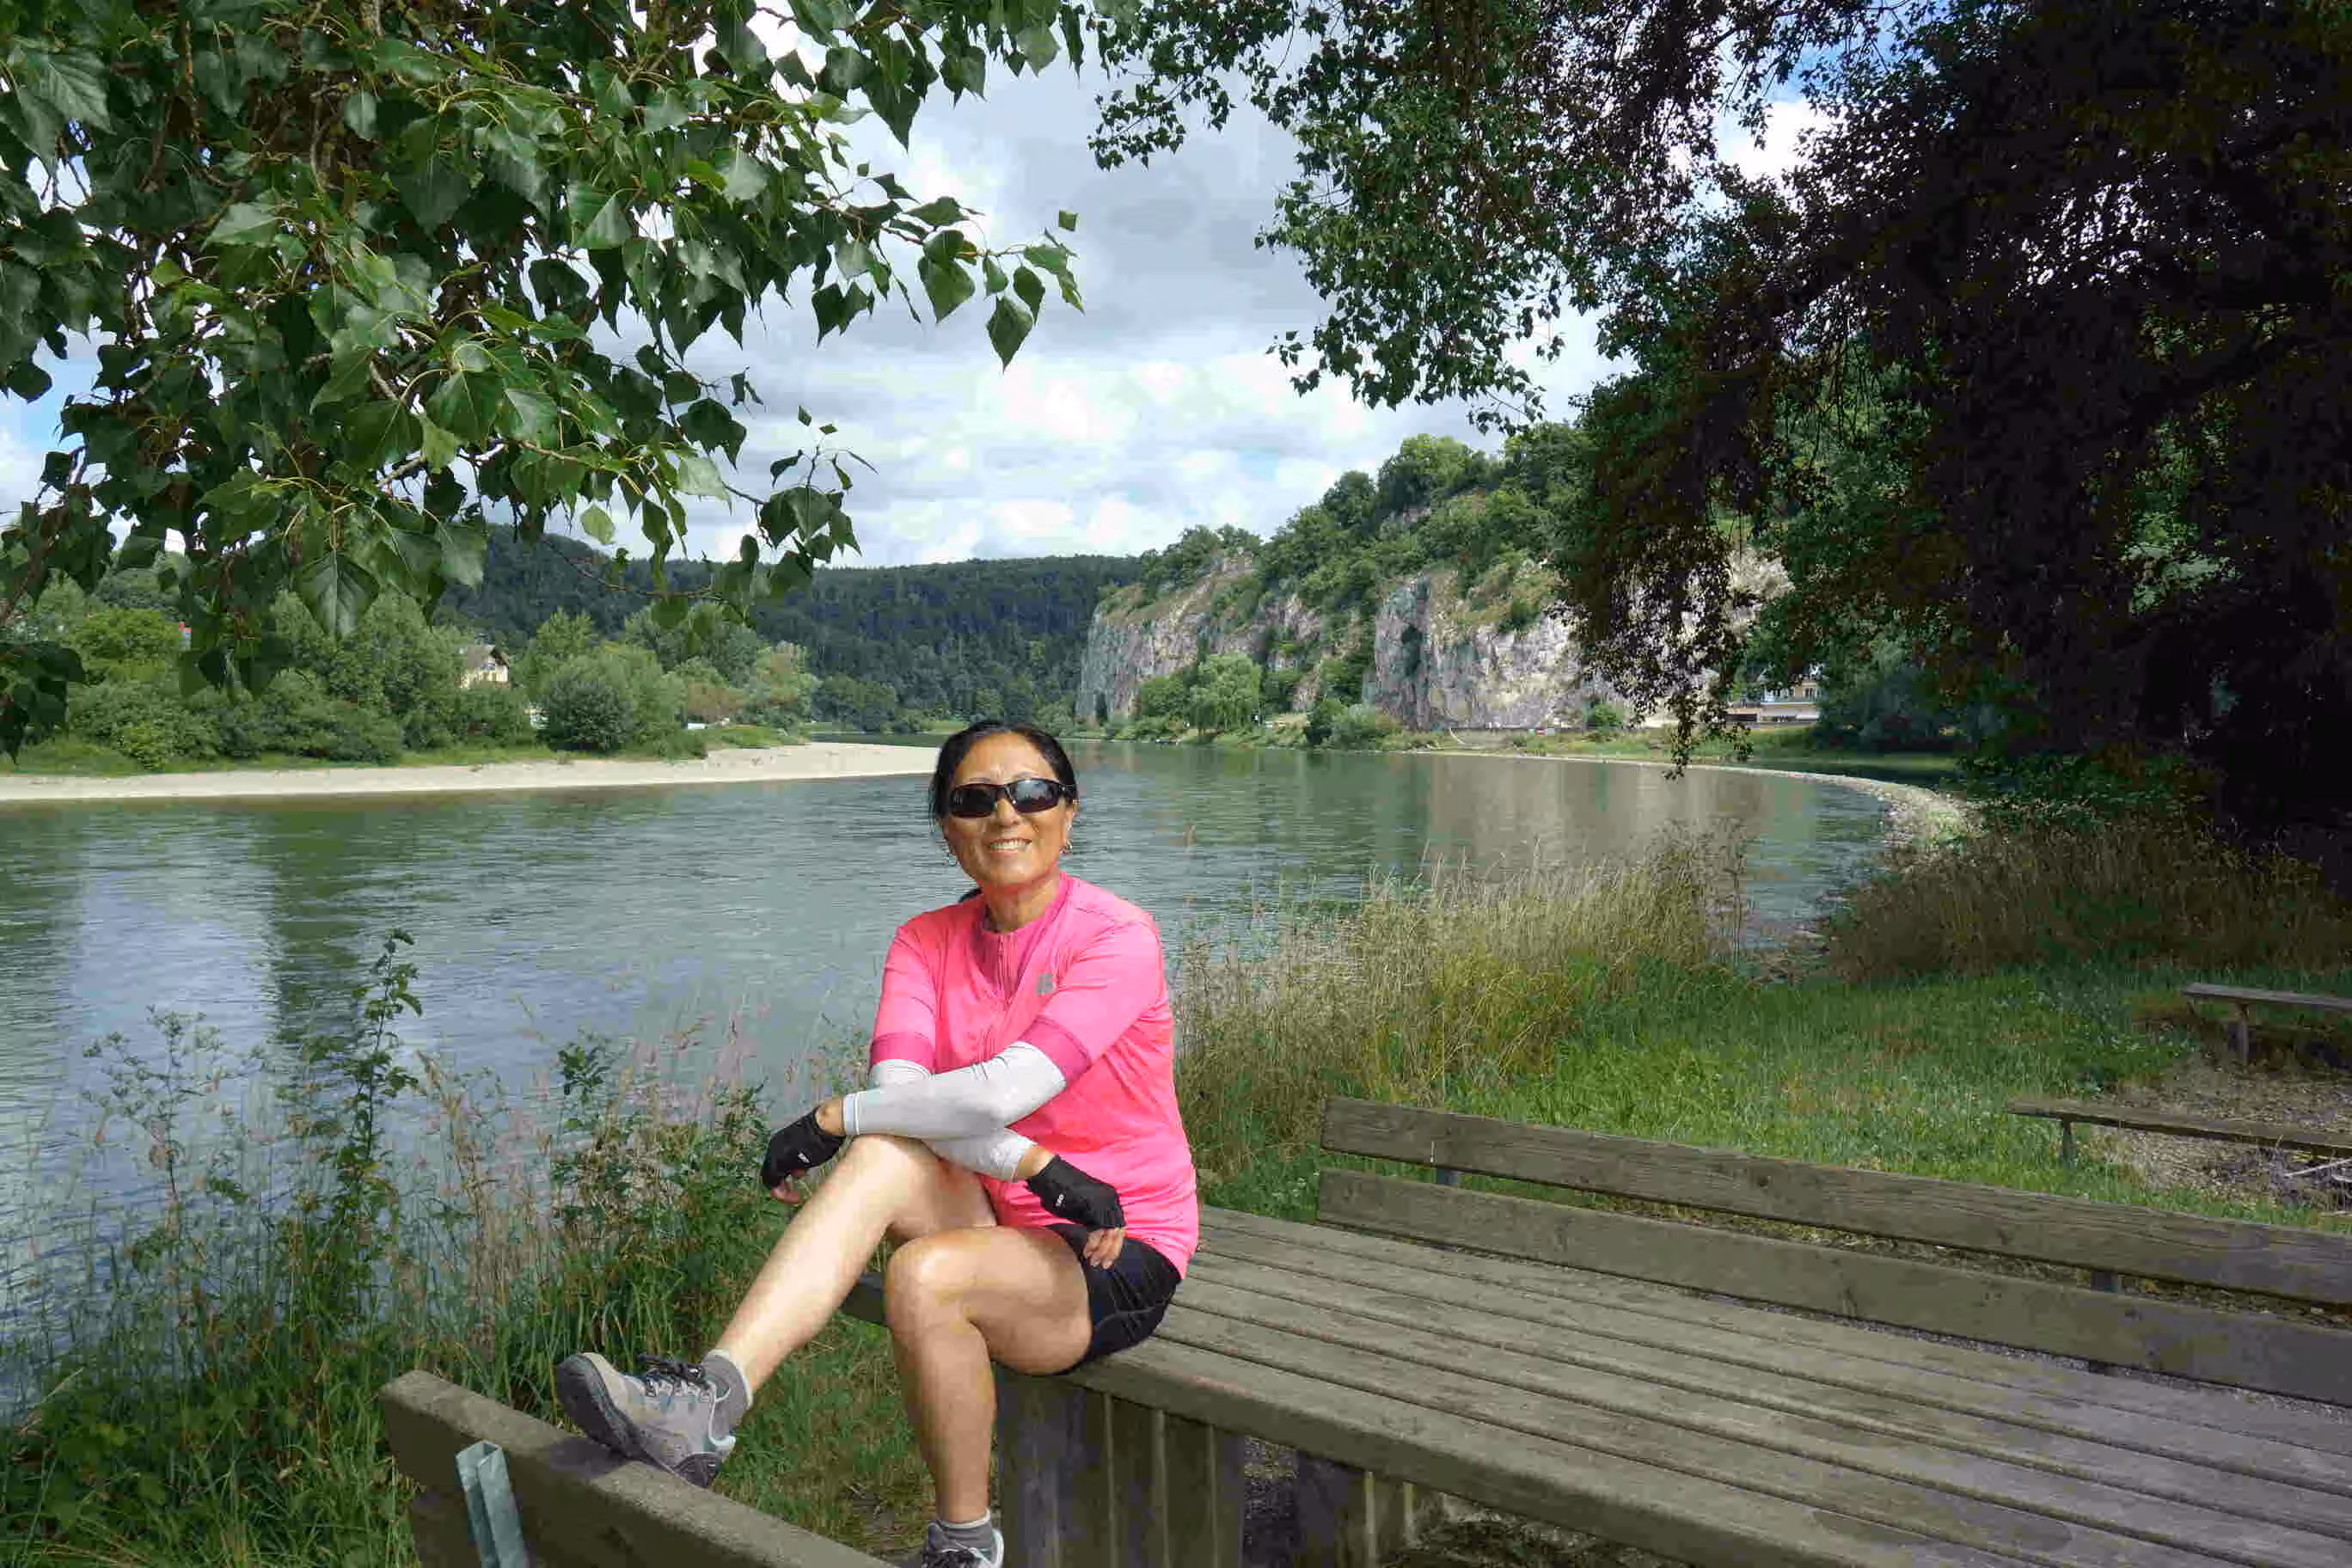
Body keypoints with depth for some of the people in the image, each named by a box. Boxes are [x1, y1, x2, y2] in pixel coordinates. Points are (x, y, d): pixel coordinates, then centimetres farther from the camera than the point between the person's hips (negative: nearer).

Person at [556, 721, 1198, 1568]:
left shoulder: (1118, 936, -14)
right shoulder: (927, 942, 3)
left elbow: (1004, 1092, -25)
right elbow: (897, 1089, -14)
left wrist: (829, 1118, -16)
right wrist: (1037, 1167, -26)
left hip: (1119, 1254, -5)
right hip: (1000, 1222, 5)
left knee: (925, 1275, -30)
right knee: (885, 1156, -23)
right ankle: (704, 1404, -32)